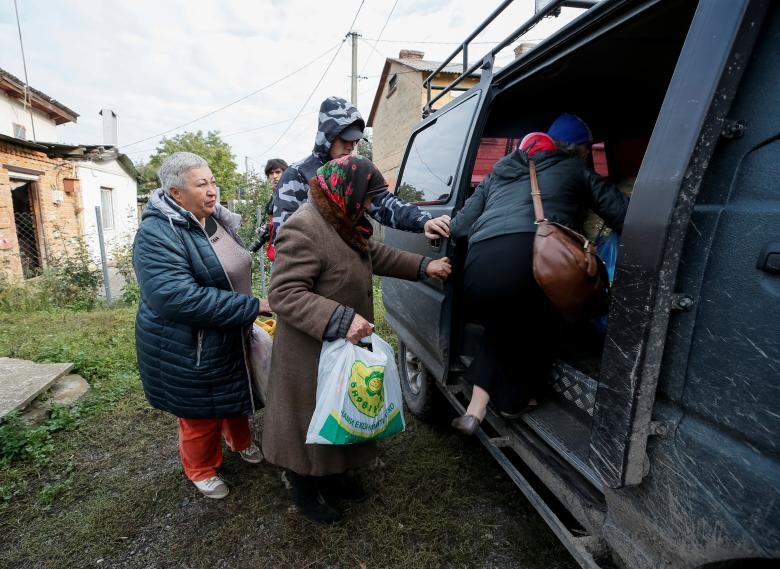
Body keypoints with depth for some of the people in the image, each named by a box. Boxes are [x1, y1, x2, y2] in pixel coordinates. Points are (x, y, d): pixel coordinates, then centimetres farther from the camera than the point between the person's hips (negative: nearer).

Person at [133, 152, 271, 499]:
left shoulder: (216, 220, 2)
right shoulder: (158, 234, -24)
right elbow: (178, 297, -36)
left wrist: (248, 314, 17)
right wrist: (252, 307, -33)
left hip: (231, 338, 8)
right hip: (189, 351, -7)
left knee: (237, 393, 25)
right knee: (202, 412, 12)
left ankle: (240, 441, 52)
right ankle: (201, 470, 40)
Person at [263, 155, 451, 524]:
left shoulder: (343, 222, 5)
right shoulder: (303, 229, -27)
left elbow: (376, 255, 17)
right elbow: (284, 293, -29)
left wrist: (422, 266, 11)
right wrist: (340, 319, -37)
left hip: (344, 345, 10)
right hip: (312, 353, -9)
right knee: (312, 420, 12)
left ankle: (334, 475, 49)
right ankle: (304, 493, 38)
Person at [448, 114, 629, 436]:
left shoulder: (498, 174, 32)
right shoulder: (577, 172, 24)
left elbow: (460, 226, 25)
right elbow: (624, 216, 16)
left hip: (478, 268, 4)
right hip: (531, 261, -3)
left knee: (501, 328, 30)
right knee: (534, 332, 28)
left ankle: (476, 408, 24)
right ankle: (515, 400, 41)